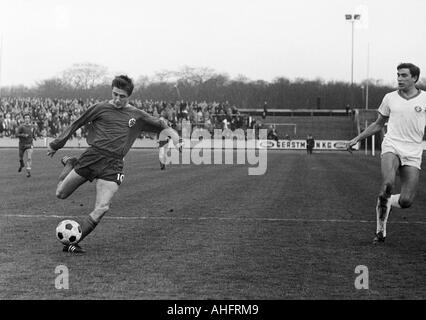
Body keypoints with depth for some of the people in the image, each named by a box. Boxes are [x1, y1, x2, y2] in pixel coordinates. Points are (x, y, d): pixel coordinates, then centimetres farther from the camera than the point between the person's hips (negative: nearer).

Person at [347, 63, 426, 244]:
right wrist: (357, 139, 15)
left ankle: (384, 203, 27)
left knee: (406, 201, -9)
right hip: (392, 147, 0)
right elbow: (378, 124, 20)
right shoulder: (390, 98, 9)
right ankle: (381, 229, -10)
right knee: (388, 184, -29)